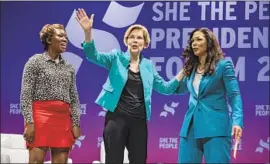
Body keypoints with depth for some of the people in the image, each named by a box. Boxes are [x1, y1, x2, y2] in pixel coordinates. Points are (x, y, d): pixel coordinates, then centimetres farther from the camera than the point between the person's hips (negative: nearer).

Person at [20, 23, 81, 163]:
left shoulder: (69, 68, 17)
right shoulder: (35, 61, 2)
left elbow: (74, 99, 14)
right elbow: (25, 95, -5)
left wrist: (76, 123, 3)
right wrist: (29, 122, -14)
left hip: (64, 118, 5)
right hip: (40, 115, -5)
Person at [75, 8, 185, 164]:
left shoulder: (148, 65, 13)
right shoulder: (117, 58, 4)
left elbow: (165, 88, 17)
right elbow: (93, 55, -11)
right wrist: (88, 31, -27)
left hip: (139, 121, 4)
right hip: (117, 118, -3)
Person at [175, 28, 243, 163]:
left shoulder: (223, 65, -1)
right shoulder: (191, 68, 15)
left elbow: (234, 95, -7)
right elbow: (178, 89, 24)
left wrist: (237, 121, -20)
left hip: (215, 126, -6)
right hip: (191, 127, 6)